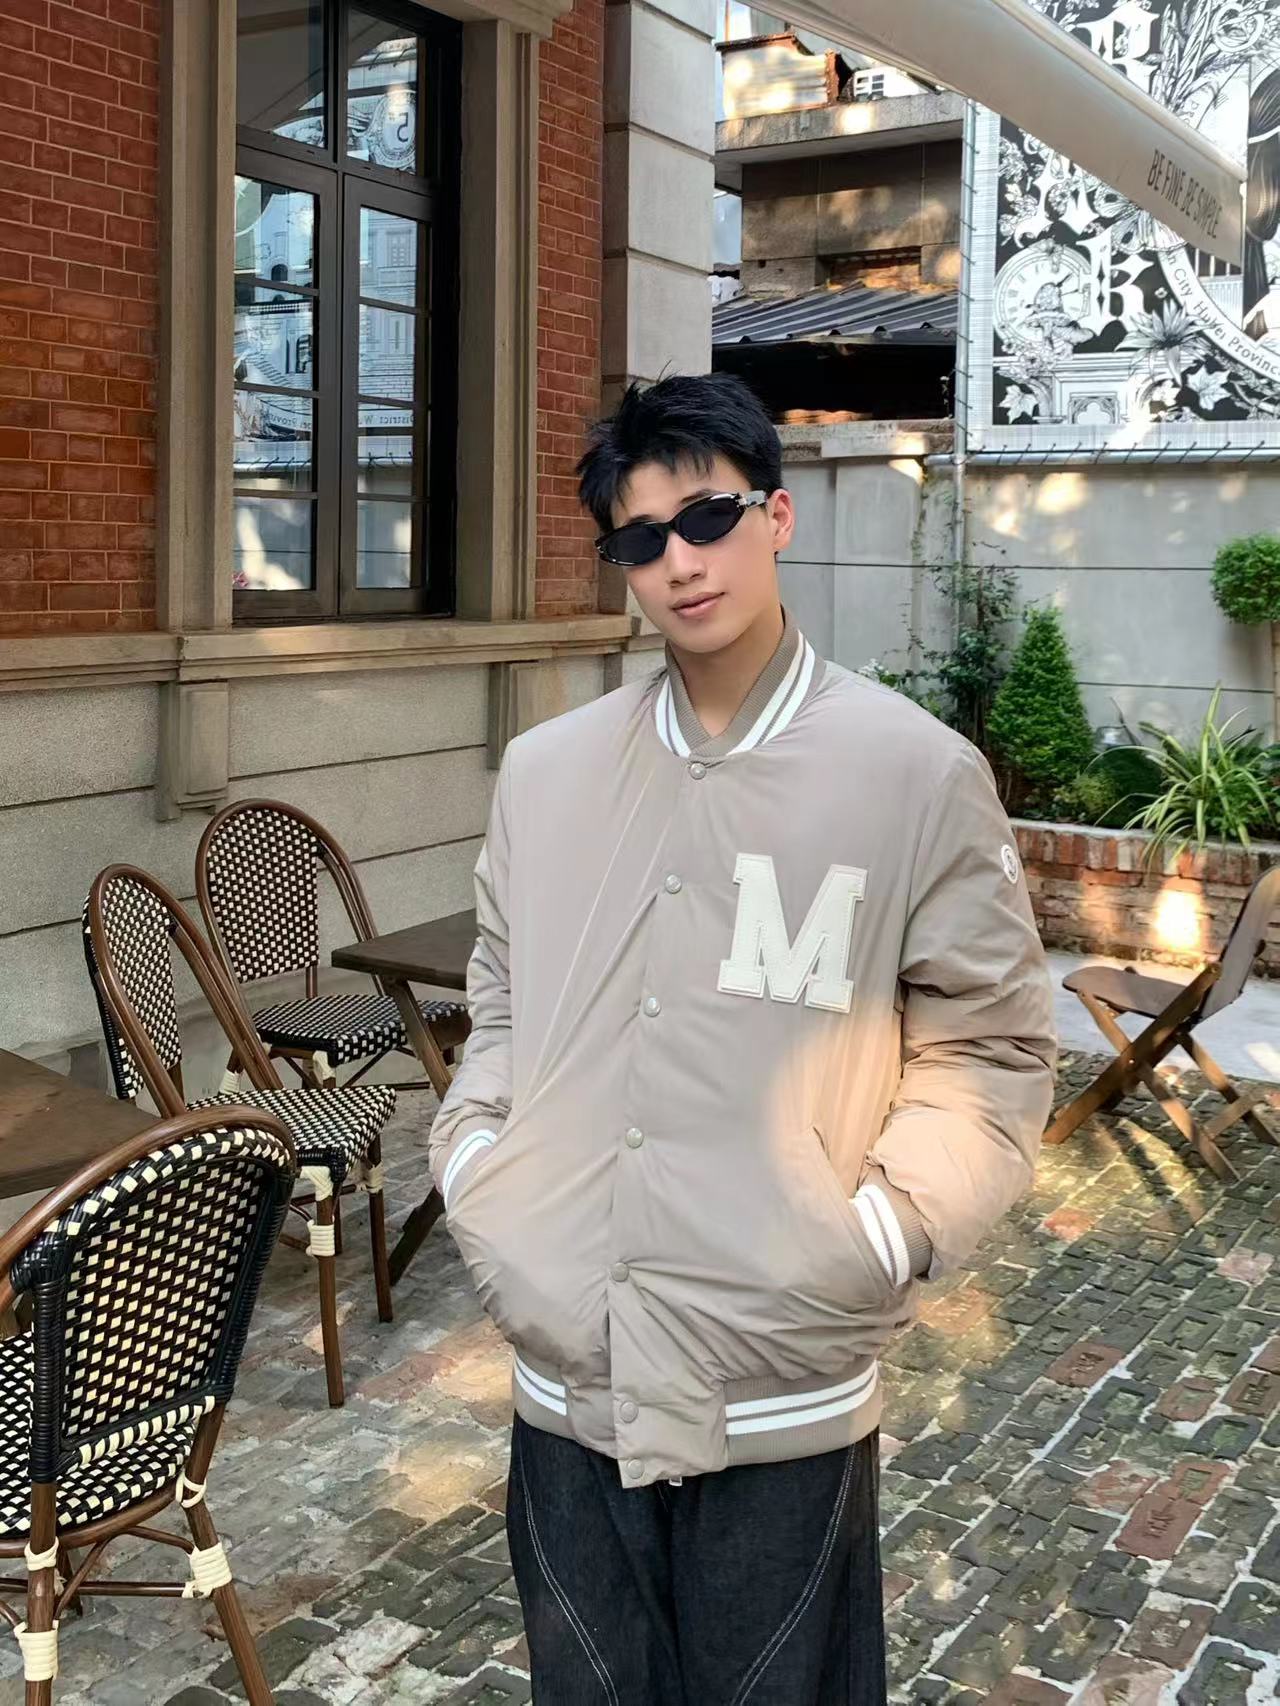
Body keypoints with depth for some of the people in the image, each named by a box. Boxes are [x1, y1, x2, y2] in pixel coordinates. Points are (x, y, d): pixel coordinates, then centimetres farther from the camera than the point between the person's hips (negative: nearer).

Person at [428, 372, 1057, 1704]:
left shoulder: (918, 772, -7)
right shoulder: (544, 769, 4)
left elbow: (990, 1048, -2)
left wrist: (882, 1239, -12)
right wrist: (475, 1171, 0)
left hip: (785, 1390, -3)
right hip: (564, 1371, 3)